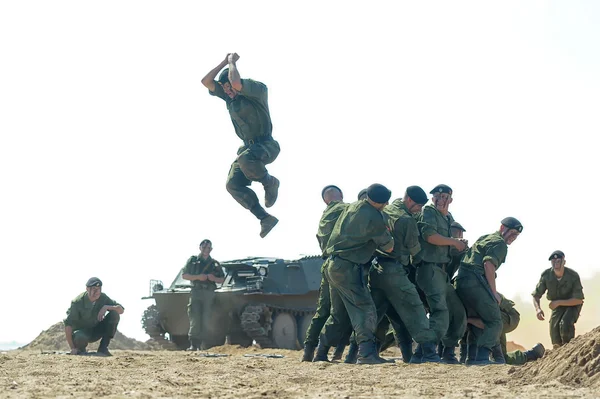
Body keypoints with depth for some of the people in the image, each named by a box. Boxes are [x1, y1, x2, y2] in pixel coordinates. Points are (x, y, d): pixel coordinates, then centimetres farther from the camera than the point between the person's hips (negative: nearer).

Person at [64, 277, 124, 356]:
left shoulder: (103, 297, -10)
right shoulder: (78, 302, -23)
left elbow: (121, 310, -9)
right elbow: (68, 325, -24)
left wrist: (106, 307, -29)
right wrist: (72, 348, -29)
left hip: (96, 332, 5)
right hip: (81, 332, -4)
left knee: (114, 314, -18)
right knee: (81, 337, -42)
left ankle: (103, 348, -13)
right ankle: (81, 349, -2)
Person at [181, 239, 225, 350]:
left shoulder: (215, 263, 16)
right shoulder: (192, 260, 10)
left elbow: (222, 279, 17)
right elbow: (184, 275, 5)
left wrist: (214, 279, -5)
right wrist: (197, 277, -10)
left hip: (209, 294, 2)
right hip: (196, 292, -2)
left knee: (207, 322, -2)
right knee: (195, 320, -12)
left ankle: (205, 346, 1)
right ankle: (193, 345, -14)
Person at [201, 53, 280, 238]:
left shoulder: (257, 89, -13)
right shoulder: (229, 96, 11)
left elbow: (235, 82, -32)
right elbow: (206, 81, 4)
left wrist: (232, 62, -15)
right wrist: (225, 62, 2)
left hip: (266, 145, -8)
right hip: (248, 147, 8)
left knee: (245, 158, -40)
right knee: (233, 184, -9)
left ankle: (269, 182, -11)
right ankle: (265, 218, -6)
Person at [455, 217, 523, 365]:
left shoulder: (483, 238, 29)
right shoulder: (500, 243, 0)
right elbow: (489, 264, -14)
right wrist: (494, 292, -10)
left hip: (461, 281, 9)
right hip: (476, 281, -9)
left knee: (476, 321, 19)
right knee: (495, 322, -7)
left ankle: (472, 357, 13)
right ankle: (482, 356, -22)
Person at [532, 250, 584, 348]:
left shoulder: (573, 276, -28)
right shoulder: (546, 275, -20)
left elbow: (578, 300, -25)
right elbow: (536, 295, -13)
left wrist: (558, 302, -32)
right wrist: (537, 309, -34)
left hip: (573, 304, -4)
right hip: (557, 305, 4)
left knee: (565, 324, -30)